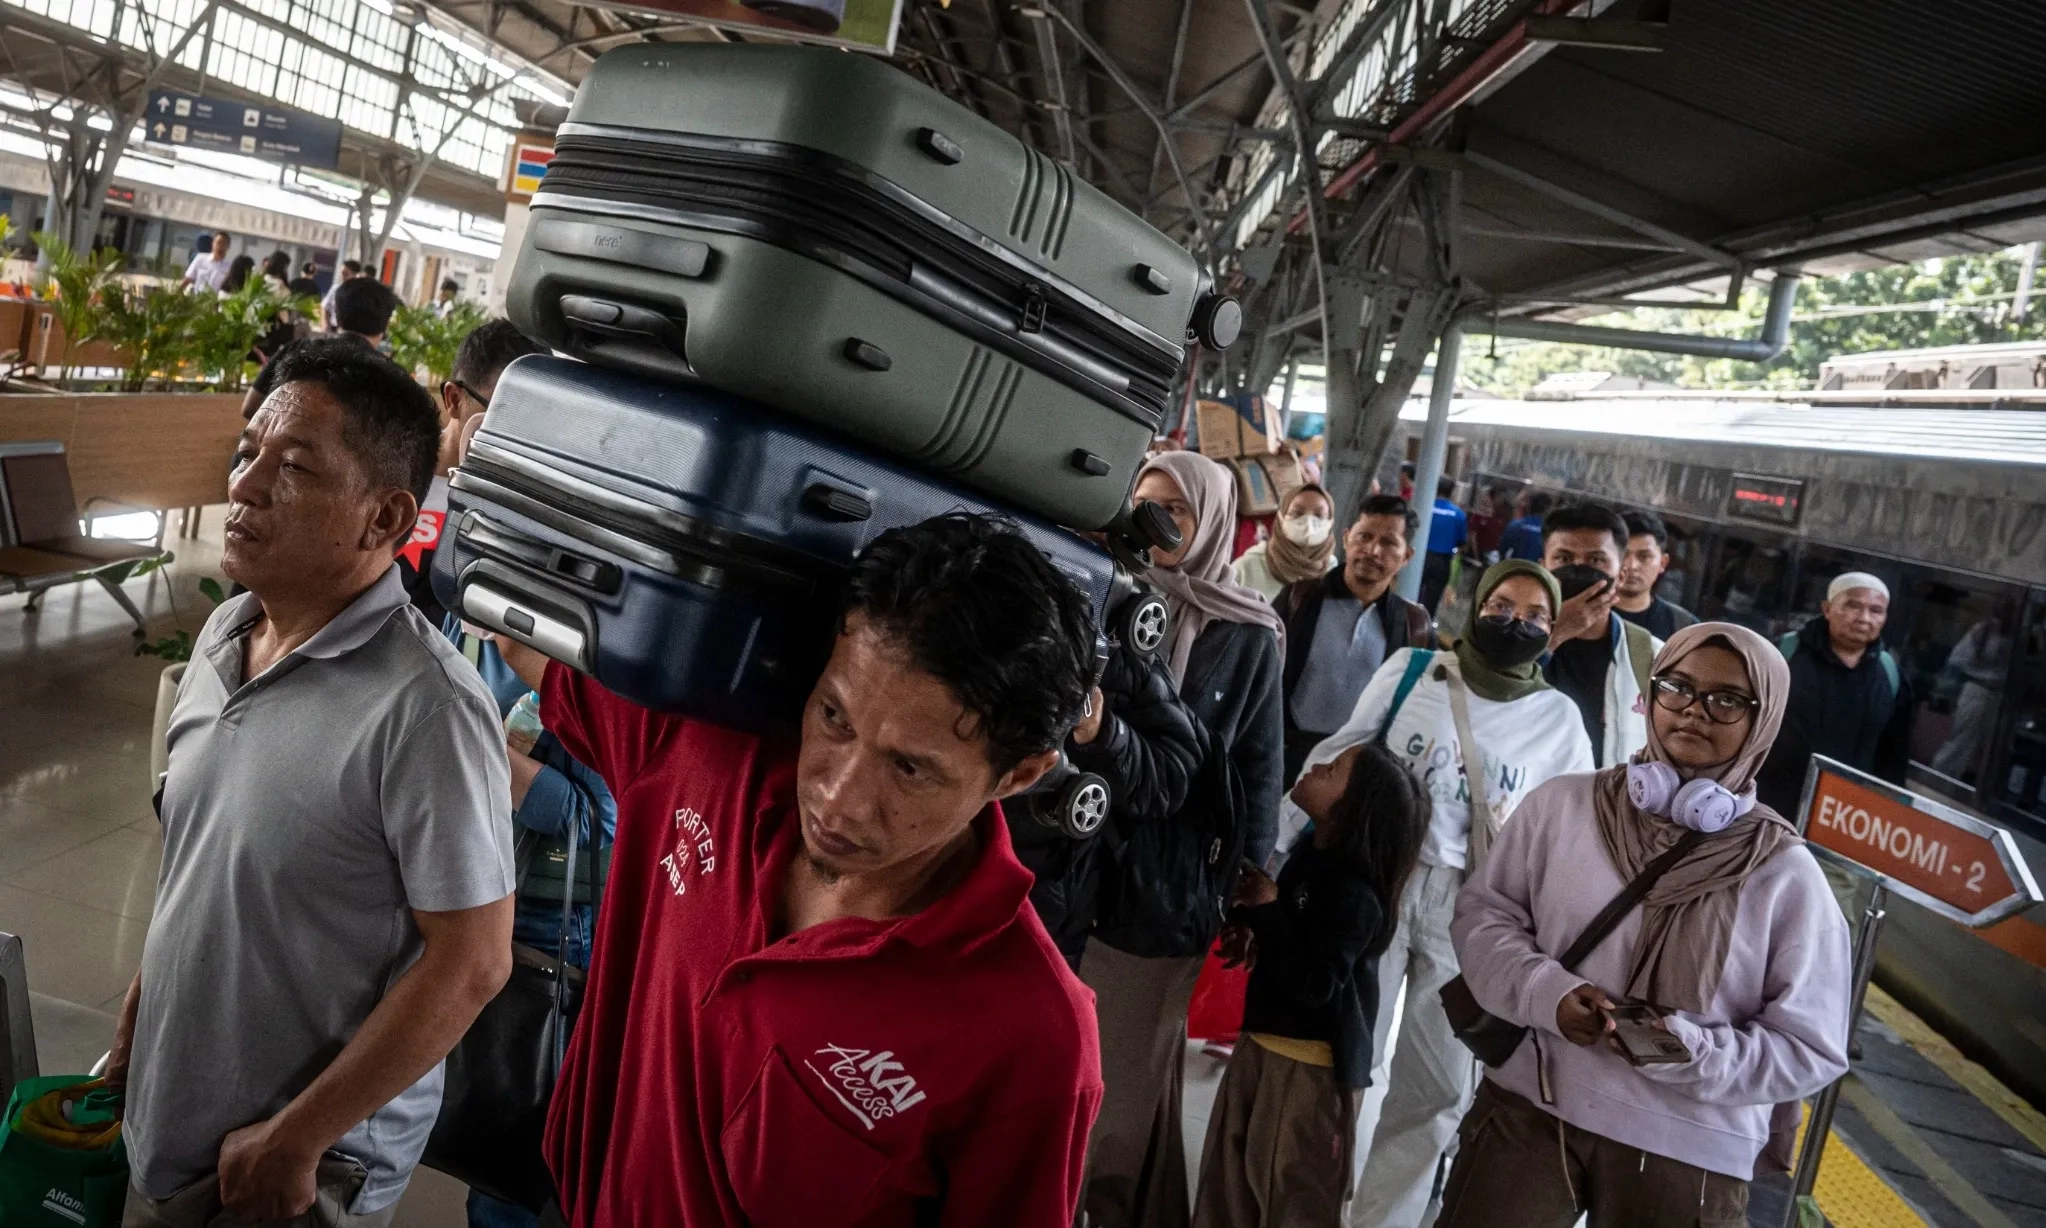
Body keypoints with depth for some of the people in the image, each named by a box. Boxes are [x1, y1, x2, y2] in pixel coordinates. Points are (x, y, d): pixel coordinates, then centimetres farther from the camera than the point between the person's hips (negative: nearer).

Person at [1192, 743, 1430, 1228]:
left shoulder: (1355, 895, -21)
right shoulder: (1310, 857, 5)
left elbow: (1312, 985, -27)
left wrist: (1266, 909, -20)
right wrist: (1246, 911, -1)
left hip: (1310, 1068, -8)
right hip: (1261, 1046, 9)